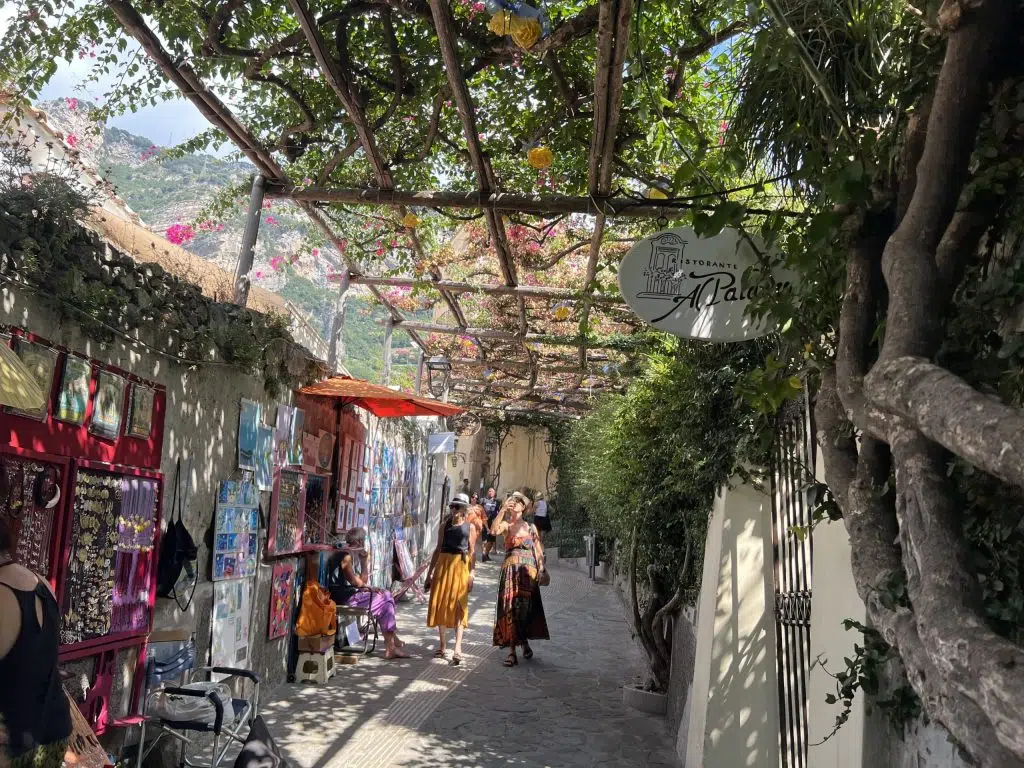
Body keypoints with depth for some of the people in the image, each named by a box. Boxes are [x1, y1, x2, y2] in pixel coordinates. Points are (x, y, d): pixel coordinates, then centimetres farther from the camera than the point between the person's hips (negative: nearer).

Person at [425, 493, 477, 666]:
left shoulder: (470, 527, 3)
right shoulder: (445, 525, 9)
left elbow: (472, 552, 0)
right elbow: (438, 549, 12)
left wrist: (471, 574, -9)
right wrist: (430, 572, 9)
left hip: (461, 567, -3)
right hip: (443, 565, 3)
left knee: (459, 607, -6)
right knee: (440, 605, 7)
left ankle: (458, 649, -9)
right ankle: (442, 646, 19)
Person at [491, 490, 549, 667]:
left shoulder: (531, 527, 12)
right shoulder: (506, 525, 6)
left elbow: (538, 550, 10)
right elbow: (494, 531, -16)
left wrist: (541, 569, -1)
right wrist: (503, 509, -17)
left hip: (528, 571, 1)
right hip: (511, 570, -1)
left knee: (526, 607, 4)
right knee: (510, 608, -6)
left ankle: (524, 641, 25)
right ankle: (512, 650, -4)